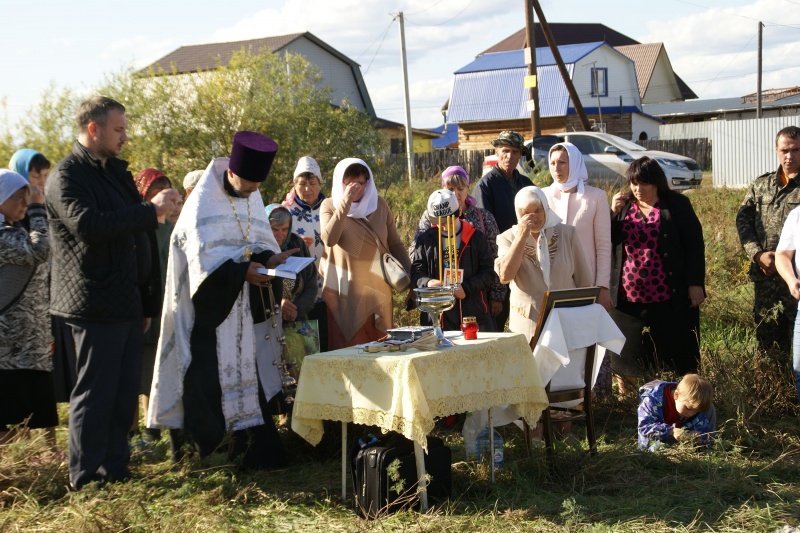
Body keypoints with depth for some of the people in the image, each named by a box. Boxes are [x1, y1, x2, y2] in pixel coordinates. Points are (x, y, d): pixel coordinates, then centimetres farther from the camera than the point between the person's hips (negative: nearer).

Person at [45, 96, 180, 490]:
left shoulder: (114, 172, 19)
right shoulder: (67, 176, -9)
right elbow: (88, 225, -26)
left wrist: (147, 302, 21)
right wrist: (150, 210, -23)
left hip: (127, 305, 9)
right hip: (96, 306, -8)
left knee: (125, 393, 11)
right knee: (94, 394, -3)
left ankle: (115, 469, 21)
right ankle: (86, 479, 6)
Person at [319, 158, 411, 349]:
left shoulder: (379, 205, 5)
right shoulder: (329, 206, -1)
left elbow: (395, 244, 10)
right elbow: (329, 239, -20)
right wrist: (345, 202, -21)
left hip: (378, 291, 3)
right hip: (344, 292, -2)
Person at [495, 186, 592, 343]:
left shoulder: (567, 234, 3)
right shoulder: (508, 238, 1)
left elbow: (584, 282, 8)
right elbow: (505, 276, -16)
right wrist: (521, 236, -14)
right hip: (528, 324, -1)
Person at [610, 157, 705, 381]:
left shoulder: (677, 205, -1)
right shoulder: (623, 205, 11)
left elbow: (695, 245, -2)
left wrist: (695, 284, -8)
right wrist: (612, 213, -6)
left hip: (669, 299, -3)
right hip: (628, 299, 3)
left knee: (674, 358, 3)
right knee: (629, 359, 9)